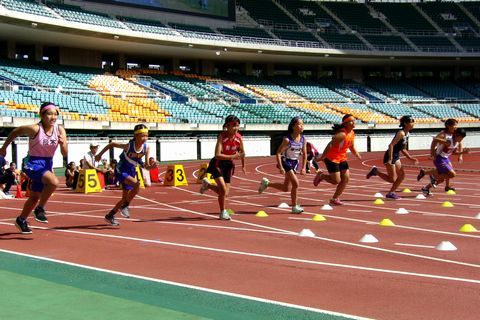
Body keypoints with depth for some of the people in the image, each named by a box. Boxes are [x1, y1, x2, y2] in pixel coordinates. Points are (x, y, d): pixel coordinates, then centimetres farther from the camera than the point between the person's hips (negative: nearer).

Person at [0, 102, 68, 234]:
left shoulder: (60, 130, -9)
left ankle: (21, 220, 40)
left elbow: (65, 153, -9)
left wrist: (63, 143, -30)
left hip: (47, 164, 6)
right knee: (53, 182, -31)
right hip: (32, 163, -6)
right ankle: (40, 209, -9)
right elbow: (15, 132, -4)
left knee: (35, 197, 17)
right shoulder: (35, 129, -21)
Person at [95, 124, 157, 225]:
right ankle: (125, 206, -10)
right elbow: (112, 144, -9)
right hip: (120, 171, -6)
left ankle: (110, 216, 30)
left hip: (131, 173, 6)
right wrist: (100, 154, -2)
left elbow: (146, 166, -10)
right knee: (136, 184, -30)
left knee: (125, 198, 12)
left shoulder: (146, 148, -12)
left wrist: (152, 166, -33)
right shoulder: (128, 146, -23)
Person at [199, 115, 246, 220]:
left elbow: (242, 152, 13)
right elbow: (217, 155, -31)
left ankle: (207, 185, 34)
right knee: (223, 189, -20)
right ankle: (223, 212, 3)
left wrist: (243, 166, 20)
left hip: (228, 164, 5)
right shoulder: (222, 136, -22)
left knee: (225, 194, 6)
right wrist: (233, 157, -37)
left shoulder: (239, 137, -8)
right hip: (218, 164, -5)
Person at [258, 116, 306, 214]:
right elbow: (278, 153, -19)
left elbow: (304, 154, 6)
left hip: (295, 163, 7)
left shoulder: (303, 140, -4)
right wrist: (281, 167, -23)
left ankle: (266, 183, 33)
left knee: (285, 188, 12)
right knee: (296, 184, -16)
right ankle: (294, 207, -2)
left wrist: (303, 167, 2)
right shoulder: (287, 140, -21)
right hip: (286, 162, -7)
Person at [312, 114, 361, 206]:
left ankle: (335, 198, 13)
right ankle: (321, 176, 19)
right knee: (336, 181, -8)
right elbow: (330, 145, -26)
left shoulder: (352, 134, 4)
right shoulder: (342, 134, -24)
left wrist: (357, 155, -3)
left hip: (342, 158, 9)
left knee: (346, 178, 3)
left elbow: (352, 147, 15)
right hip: (332, 159, -9)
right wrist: (322, 157, -28)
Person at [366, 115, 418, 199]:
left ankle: (391, 193, 17)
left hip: (396, 156, 9)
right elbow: (391, 145, -26)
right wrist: (390, 160, -28)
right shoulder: (401, 133, -21)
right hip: (390, 156, -9)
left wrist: (410, 158, 15)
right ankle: (375, 171, 10)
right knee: (392, 179, -4)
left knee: (402, 175, 8)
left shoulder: (407, 134, 8)